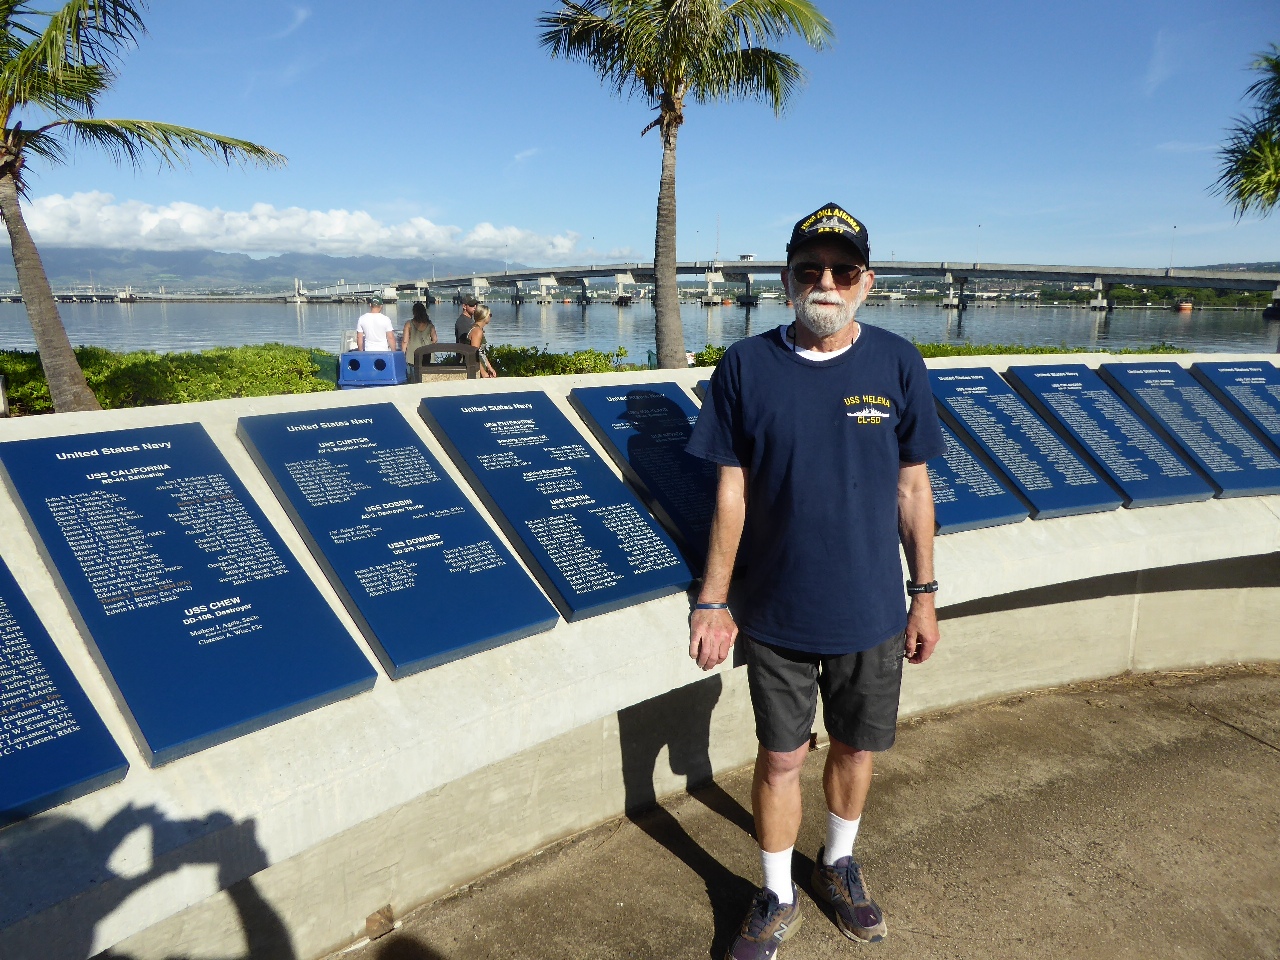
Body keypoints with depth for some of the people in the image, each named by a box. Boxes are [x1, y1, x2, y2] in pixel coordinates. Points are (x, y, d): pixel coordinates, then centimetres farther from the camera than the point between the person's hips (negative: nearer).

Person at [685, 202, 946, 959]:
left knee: (857, 748, 19)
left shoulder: (898, 365, -5)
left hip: (872, 612, 2)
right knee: (781, 757, 12)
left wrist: (925, 595, 5)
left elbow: (913, 485, 2)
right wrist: (714, 601, -3)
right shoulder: (747, 366, -8)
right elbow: (732, 490, -4)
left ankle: (840, 864, 47)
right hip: (777, 613, -1)